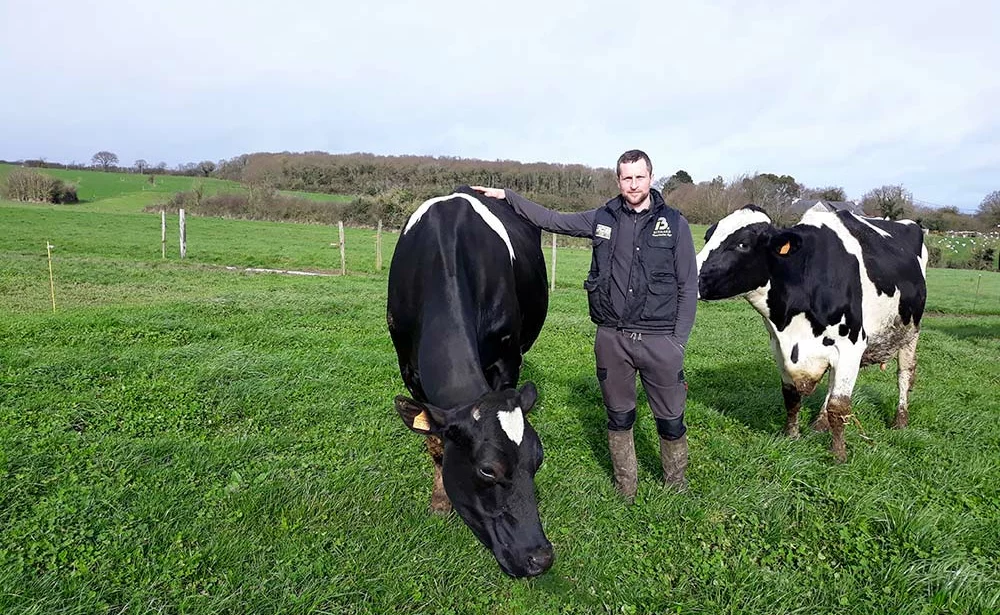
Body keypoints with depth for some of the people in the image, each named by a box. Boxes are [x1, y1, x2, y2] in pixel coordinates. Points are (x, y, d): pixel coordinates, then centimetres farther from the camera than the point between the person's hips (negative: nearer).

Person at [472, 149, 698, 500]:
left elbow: (688, 287, 2)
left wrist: (679, 340, -4)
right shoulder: (602, 219, 6)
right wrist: (507, 196, 9)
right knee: (619, 418, 14)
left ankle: (677, 486, 32)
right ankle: (626, 489, 32)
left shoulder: (674, 223, 1)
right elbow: (551, 220, 14)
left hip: (660, 338, -2)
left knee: (671, 420, 7)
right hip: (611, 337, 2)